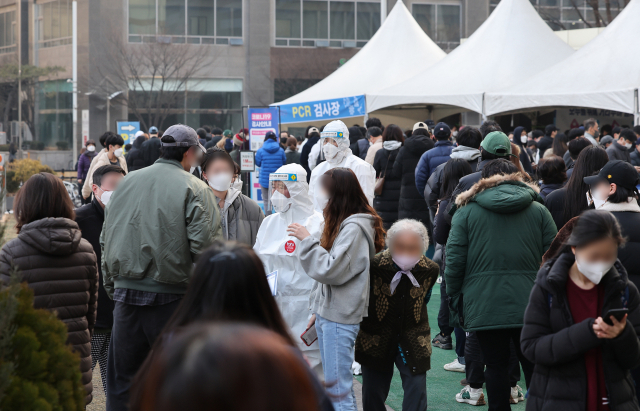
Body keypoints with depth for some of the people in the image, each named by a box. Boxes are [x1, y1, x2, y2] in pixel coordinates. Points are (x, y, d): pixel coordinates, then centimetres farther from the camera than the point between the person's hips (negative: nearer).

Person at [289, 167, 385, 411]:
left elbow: (331, 270, -21)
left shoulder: (355, 228, -15)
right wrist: (318, 311, 19)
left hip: (340, 318, -10)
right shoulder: (342, 223, 14)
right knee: (335, 387, 14)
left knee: (338, 391, -7)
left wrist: (306, 240, -13)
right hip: (329, 313, 10)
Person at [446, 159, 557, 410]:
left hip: (484, 307, -1)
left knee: (495, 366, 7)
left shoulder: (467, 211, 3)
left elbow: (454, 260, -2)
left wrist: (455, 300, 8)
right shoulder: (539, 210, 6)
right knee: (534, 367, 9)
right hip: (530, 304, 1)